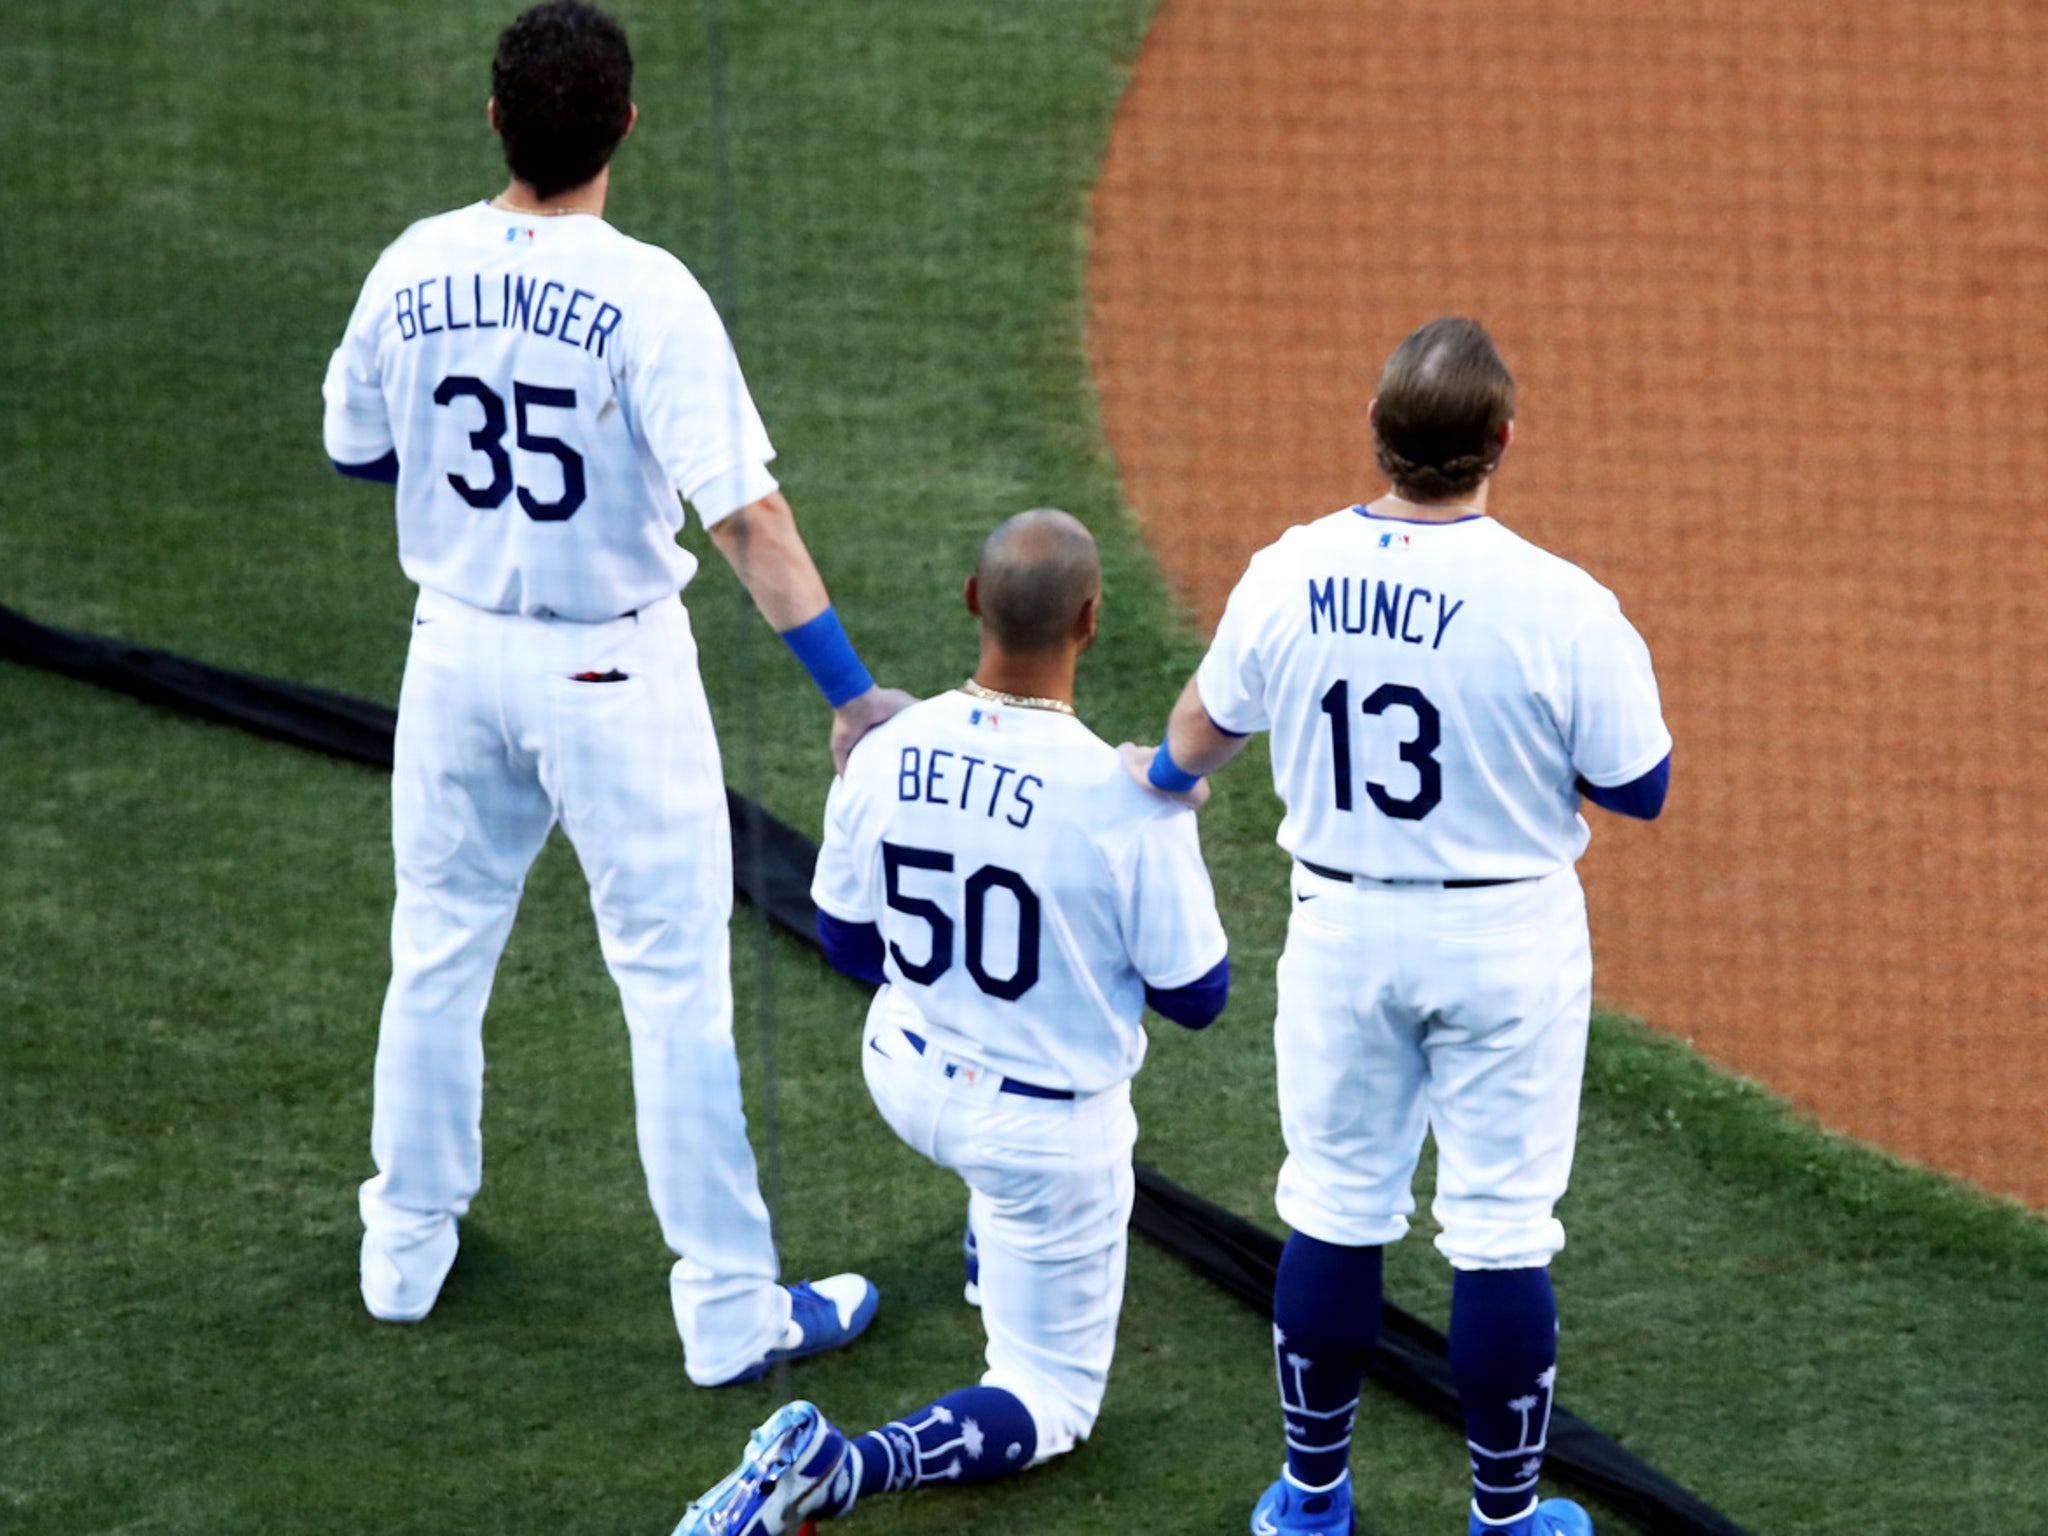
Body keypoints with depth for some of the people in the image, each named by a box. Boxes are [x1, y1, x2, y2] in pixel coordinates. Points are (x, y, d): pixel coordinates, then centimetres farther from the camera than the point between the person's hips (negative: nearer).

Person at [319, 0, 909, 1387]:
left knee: (440, 947, 21)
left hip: (457, 646, 5)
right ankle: (731, 1310, 8)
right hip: (611, 667, -5)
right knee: (675, 982, 3)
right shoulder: (645, 296, -21)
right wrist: (851, 689, -24)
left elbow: (357, 450, 9)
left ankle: (407, 1245, 35)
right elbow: (746, 513, -25)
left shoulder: (415, 272, -6)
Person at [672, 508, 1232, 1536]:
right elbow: (1196, 999, -14)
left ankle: (993, 1258, 49)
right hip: (1047, 1132, -5)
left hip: (903, 1079, 5)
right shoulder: (1127, 801, -28)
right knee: (1051, 1399, 11)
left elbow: (848, 946, 2)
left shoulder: (883, 756, -14)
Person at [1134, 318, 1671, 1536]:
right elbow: (1640, 790, -11)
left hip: (1341, 929, 3)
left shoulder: (1287, 576, -9)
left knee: (1336, 1211, 16)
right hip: (1507, 936, -3)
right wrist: (1633, 681, 9)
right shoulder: (1562, 607, -21)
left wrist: (1174, 774, 34)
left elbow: (1205, 729, 10)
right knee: (1503, 1230, 7)